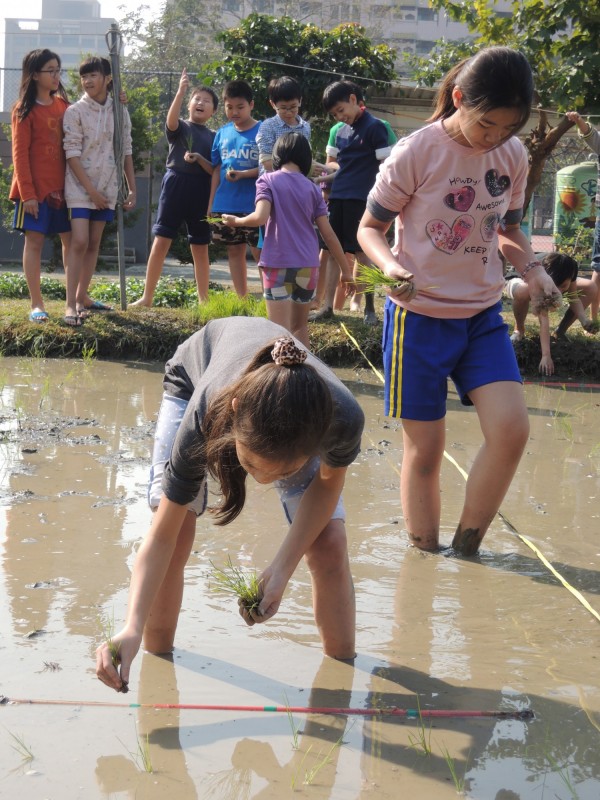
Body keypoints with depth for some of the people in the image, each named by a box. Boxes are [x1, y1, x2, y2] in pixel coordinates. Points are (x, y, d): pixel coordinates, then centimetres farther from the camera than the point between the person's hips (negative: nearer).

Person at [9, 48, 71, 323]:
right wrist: (27, 193, -16)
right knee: (35, 240, -4)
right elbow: (19, 154, -8)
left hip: (62, 186, 6)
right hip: (36, 187, -6)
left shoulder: (62, 104, 11)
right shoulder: (24, 110, -4)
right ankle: (36, 305, -2)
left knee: (72, 239, 7)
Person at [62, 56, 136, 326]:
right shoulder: (75, 111, -6)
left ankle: (82, 297, 19)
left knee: (94, 243, 9)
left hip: (107, 187, 4)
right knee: (79, 241, -14)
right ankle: (70, 304, -14)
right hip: (80, 186, -4)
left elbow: (126, 152, 10)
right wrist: (90, 189, -14)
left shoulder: (120, 111, 6)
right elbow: (72, 154, -10)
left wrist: (132, 188, 7)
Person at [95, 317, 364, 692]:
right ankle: (157, 655, 8)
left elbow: (329, 478, -16)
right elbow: (162, 537, -34)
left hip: (297, 419, 1)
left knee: (329, 546, -10)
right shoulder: (205, 416, -45)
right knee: (176, 536, -15)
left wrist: (283, 567, -25)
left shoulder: (344, 418, -43)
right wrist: (132, 628, -46)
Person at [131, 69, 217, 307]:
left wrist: (199, 159, -16)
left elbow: (215, 171, 3)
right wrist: (181, 91, -32)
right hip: (175, 185, -2)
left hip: (201, 191, 2)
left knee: (200, 248, 7)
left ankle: (204, 300, 15)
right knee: (161, 241, -5)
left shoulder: (214, 137, 10)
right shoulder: (180, 127, 4)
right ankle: (147, 297, 0)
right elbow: (171, 120, -21)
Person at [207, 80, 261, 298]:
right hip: (225, 205, 5)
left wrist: (242, 174, -20)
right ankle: (241, 300, 18)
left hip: (255, 205, -5)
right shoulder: (223, 133, 9)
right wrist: (211, 204, 10)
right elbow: (217, 171, 13)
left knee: (261, 252, -4)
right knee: (235, 251, 10)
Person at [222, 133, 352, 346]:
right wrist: (345, 270, 12)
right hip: (307, 266, 4)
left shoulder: (268, 180, 0)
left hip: (278, 264, -3)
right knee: (299, 327, 19)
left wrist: (236, 221, 3)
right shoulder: (312, 188, 9)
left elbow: (261, 217, -16)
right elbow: (328, 234, 7)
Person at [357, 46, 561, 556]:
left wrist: (533, 269, -4)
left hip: (483, 314, 4)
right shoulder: (418, 153, -13)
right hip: (420, 315, -4)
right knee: (425, 449, 0)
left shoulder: (513, 156, 1)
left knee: (511, 428, -14)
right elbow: (370, 228, -4)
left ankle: (466, 549, 4)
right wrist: (391, 266, -26)